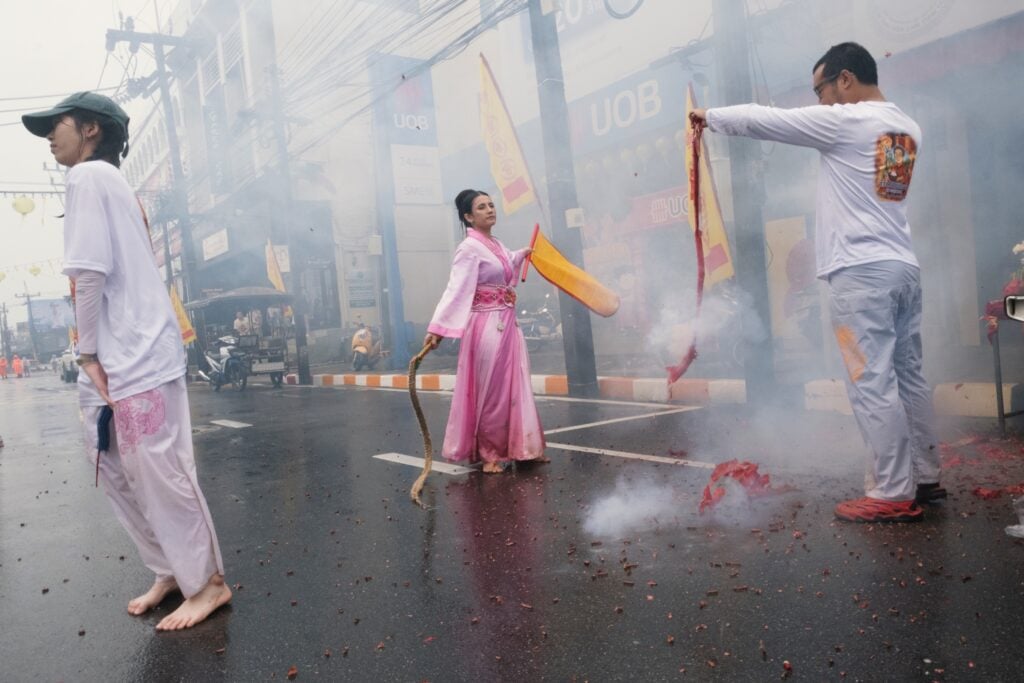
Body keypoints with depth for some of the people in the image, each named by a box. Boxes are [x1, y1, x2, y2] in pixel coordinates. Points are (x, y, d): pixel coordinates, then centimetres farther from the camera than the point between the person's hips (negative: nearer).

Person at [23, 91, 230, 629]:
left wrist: (87, 353, -11)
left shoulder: (88, 175, -7)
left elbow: (91, 271, -17)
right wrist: (94, 355, 14)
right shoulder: (110, 182, 22)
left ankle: (207, 582, 9)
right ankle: (170, 572, 25)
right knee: (119, 477, 14)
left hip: (136, 360, -10)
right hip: (119, 359, 10)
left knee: (161, 477, -3)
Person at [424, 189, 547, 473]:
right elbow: (455, 289, -25)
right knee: (492, 393, 1)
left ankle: (518, 448, 27)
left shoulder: (497, 245, 11)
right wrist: (437, 327, -36)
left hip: (508, 324, 9)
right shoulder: (469, 248, -14)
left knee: (515, 389, 15)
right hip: (487, 327, -8)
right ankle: (490, 454, 15)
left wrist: (522, 254, 51)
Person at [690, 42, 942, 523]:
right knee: (908, 376, 13)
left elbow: (762, 120, -4)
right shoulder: (908, 128, 17)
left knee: (872, 384, -6)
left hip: (861, 271, -9)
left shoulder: (845, 121, -8)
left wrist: (709, 116, 12)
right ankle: (925, 478, 22)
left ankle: (893, 496, -1)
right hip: (903, 268, 9)